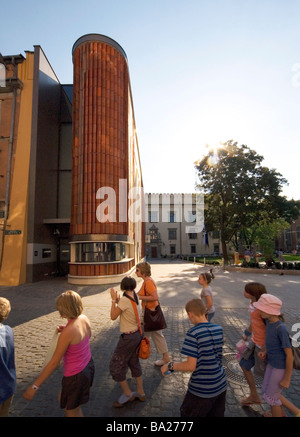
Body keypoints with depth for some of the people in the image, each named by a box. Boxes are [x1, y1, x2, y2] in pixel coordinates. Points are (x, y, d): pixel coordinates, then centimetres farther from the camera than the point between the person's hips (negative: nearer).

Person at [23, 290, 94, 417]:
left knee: (72, 412, 21)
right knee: (63, 399, 31)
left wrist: (34, 386, -14)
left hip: (75, 375, -7)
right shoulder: (84, 319, -12)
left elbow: (54, 362, -24)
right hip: (88, 366, 7)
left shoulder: (67, 333, -32)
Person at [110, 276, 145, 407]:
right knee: (134, 363, 24)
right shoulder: (134, 297, 0)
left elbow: (113, 316, -15)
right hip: (137, 334, 8)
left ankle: (127, 394, 25)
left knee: (116, 366, 11)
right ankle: (140, 393, 37)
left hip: (128, 337, -8)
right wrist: (118, 301, 1)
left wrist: (114, 299, -11)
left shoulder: (124, 300, -24)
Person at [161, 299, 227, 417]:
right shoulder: (219, 329, -4)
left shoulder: (193, 333, -23)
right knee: (217, 414, 25)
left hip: (201, 390, -6)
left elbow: (191, 366, -24)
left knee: (187, 414, 18)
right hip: (221, 385, 6)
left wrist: (170, 366, -9)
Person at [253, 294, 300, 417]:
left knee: (271, 396, 11)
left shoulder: (281, 329, -28)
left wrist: (286, 379, -11)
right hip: (272, 363, 8)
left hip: (282, 368, -7)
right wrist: (265, 352, -2)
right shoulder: (270, 321, -6)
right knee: (266, 391, 20)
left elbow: (289, 355, -20)